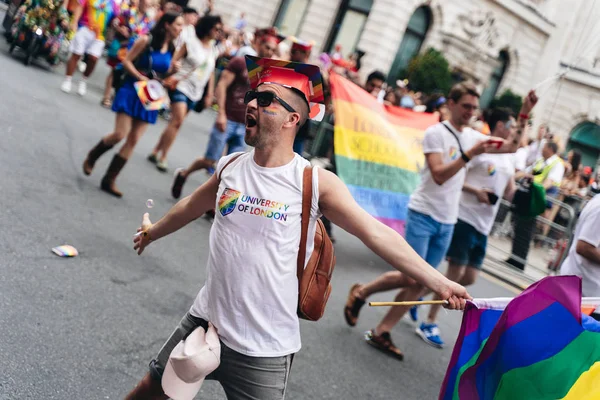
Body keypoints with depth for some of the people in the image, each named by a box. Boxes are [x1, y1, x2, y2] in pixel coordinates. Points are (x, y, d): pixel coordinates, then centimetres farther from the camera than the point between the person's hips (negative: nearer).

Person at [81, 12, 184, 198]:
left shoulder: (172, 49, 5)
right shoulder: (146, 40, -11)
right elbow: (126, 61, -9)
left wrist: (173, 71, -6)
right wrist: (141, 78, -18)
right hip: (132, 91, -5)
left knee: (133, 141, 1)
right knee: (120, 134, -13)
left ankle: (109, 180, 9)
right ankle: (91, 157, 18)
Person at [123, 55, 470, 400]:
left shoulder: (315, 182, -14)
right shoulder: (230, 167, -1)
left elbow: (377, 234, -16)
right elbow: (192, 207, 19)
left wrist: (439, 283, -22)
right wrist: (153, 232, 36)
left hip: (265, 348, -4)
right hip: (205, 321, 5)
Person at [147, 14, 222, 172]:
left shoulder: (214, 50, 9)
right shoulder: (191, 43, -5)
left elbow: (211, 73, 15)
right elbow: (174, 60, -7)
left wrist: (210, 94, 11)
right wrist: (171, 77, -22)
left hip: (195, 93, 6)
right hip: (181, 87, -6)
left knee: (176, 122, 8)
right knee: (178, 120, -17)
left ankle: (155, 152, 18)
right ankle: (162, 158, -8)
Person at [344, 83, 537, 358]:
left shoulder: (472, 136, 12)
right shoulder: (435, 133, -9)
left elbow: (511, 147, 15)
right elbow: (439, 175, -19)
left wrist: (523, 115, 5)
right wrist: (469, 154, -25)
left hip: (447, 222, 7)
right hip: (423, 214, -7)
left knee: (421, 283, 4)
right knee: (411, 278, -12)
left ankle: (381, 333, 11)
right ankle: (361, 292, 13)